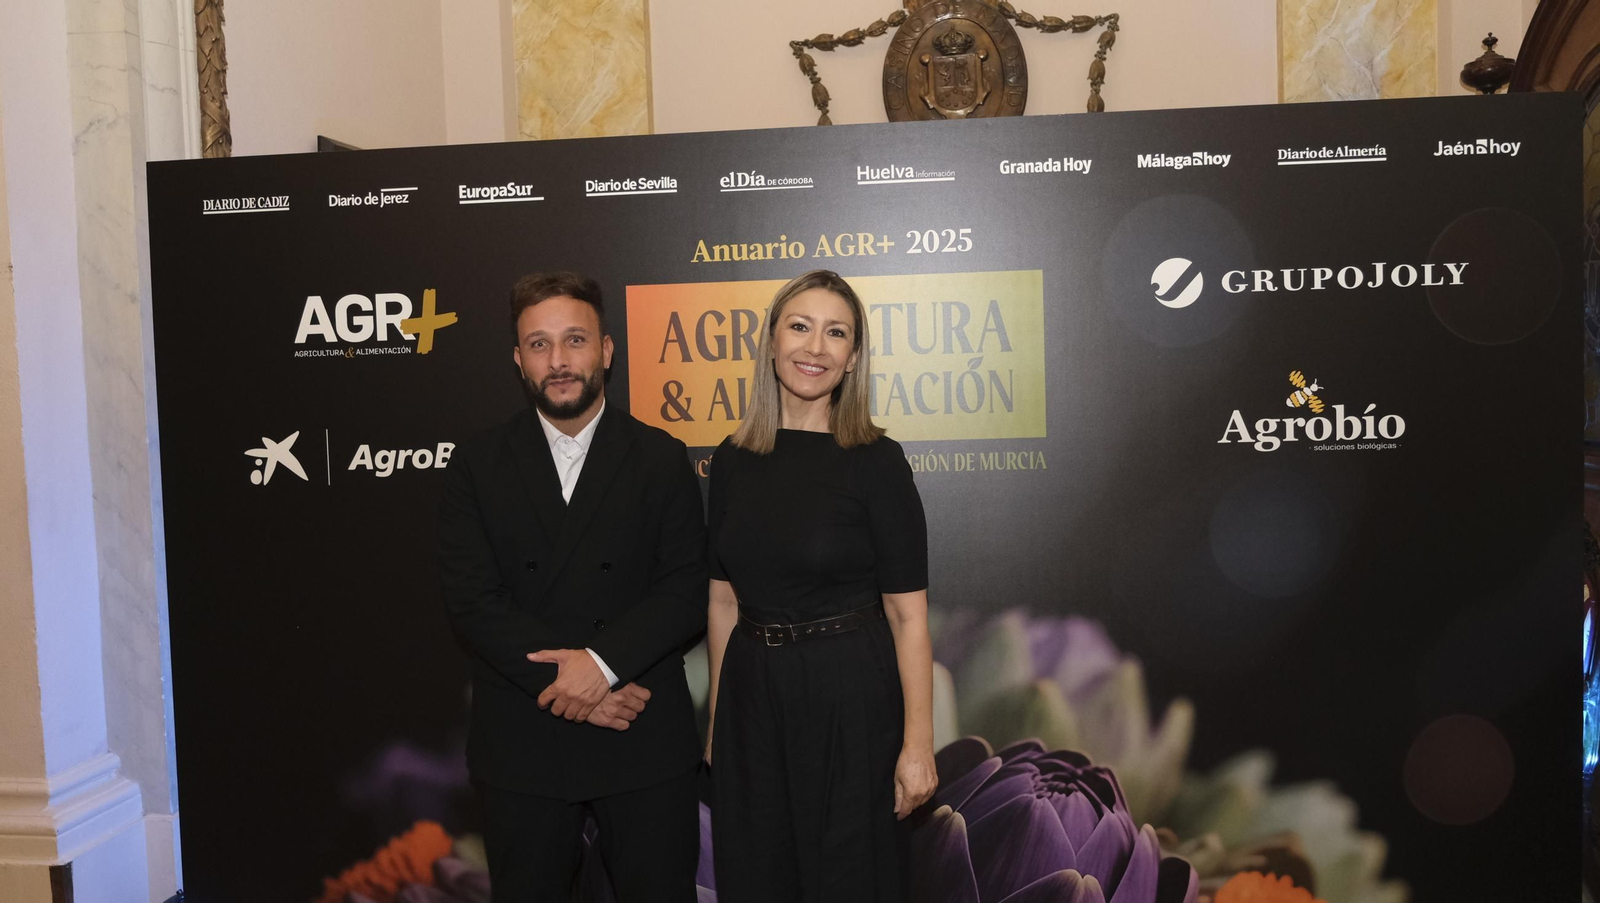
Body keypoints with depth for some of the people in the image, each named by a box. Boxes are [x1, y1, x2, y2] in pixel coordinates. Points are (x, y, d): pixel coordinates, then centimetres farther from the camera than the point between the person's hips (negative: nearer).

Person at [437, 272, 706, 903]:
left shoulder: (662, 461, 2)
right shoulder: (476, 467, 3)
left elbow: (686, 592, -5)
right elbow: (470, 600, -7)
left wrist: (603, 661, -19)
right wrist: (566, 682, -16)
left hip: (644, 741, 0)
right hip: (520, 745, 1)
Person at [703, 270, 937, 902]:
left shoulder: (875, 460, -10)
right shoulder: (733, 460, 2)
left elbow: (907, 613, -10)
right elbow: (722, 600, 7)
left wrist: (917, 744, -12)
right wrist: (717, 719, 9)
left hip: (849, 696, -4)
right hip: (752, 694, 4)